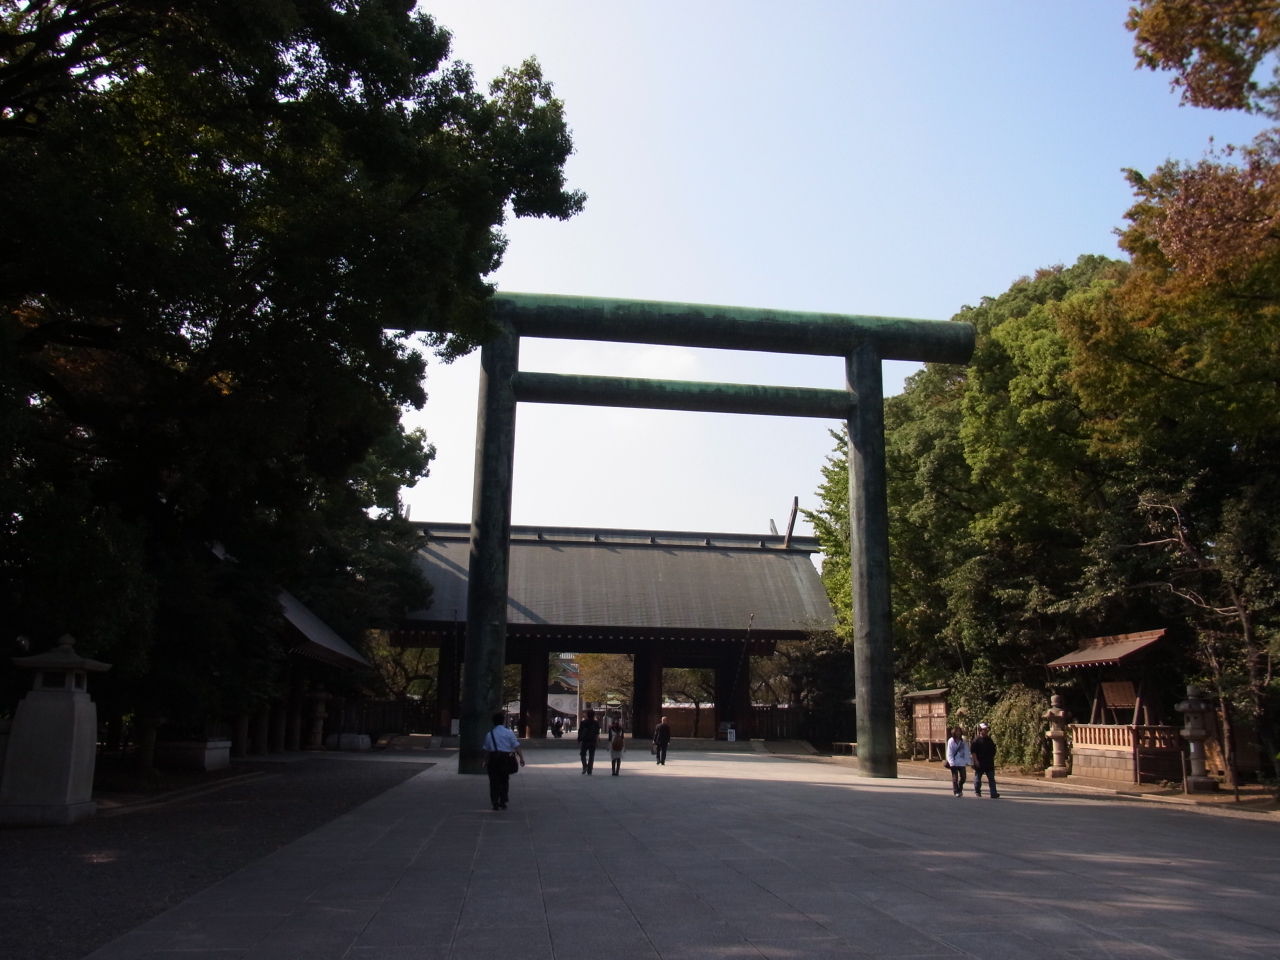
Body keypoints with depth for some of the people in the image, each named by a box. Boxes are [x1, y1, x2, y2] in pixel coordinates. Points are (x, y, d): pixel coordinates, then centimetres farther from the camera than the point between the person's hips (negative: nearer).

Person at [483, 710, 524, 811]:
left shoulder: (489, 734, 4)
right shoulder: (508, 732, -3)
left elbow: (486, 750, 7)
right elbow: (516, 746, -7)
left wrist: (486, 762, 15)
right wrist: (521, 758, -4)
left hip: (493, 758, 1)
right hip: (506, 758, -1)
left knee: (494, 781, 7)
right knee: (504, 781, 11)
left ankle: (495, 803, 3)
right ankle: (503, 802, 12)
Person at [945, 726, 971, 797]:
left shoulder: (963, 741, 2)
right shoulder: (951, 741, -6)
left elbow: (966, 752, 5)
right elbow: (949, 753, -7)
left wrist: (967, 761, -1)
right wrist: (952, 763, -13)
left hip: (962, 763, 3)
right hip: (954, 763, -3)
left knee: (963, 777, 8)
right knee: (955, 778, 0)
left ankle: (960, 790, 30)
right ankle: (956, 792, 10)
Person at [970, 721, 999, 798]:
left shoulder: (989, 740, 9)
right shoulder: (976, 740, -9)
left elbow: (993, 750, 18)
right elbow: (973, 751, -12)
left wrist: (993, 759, 11)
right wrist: (976, 761, -16)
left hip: (989, 763, 5)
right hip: (979, 763, -5)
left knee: (991, 779, 0)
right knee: (978, 778, 8)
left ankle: (994, 794, -3)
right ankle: (977, 791, 25)